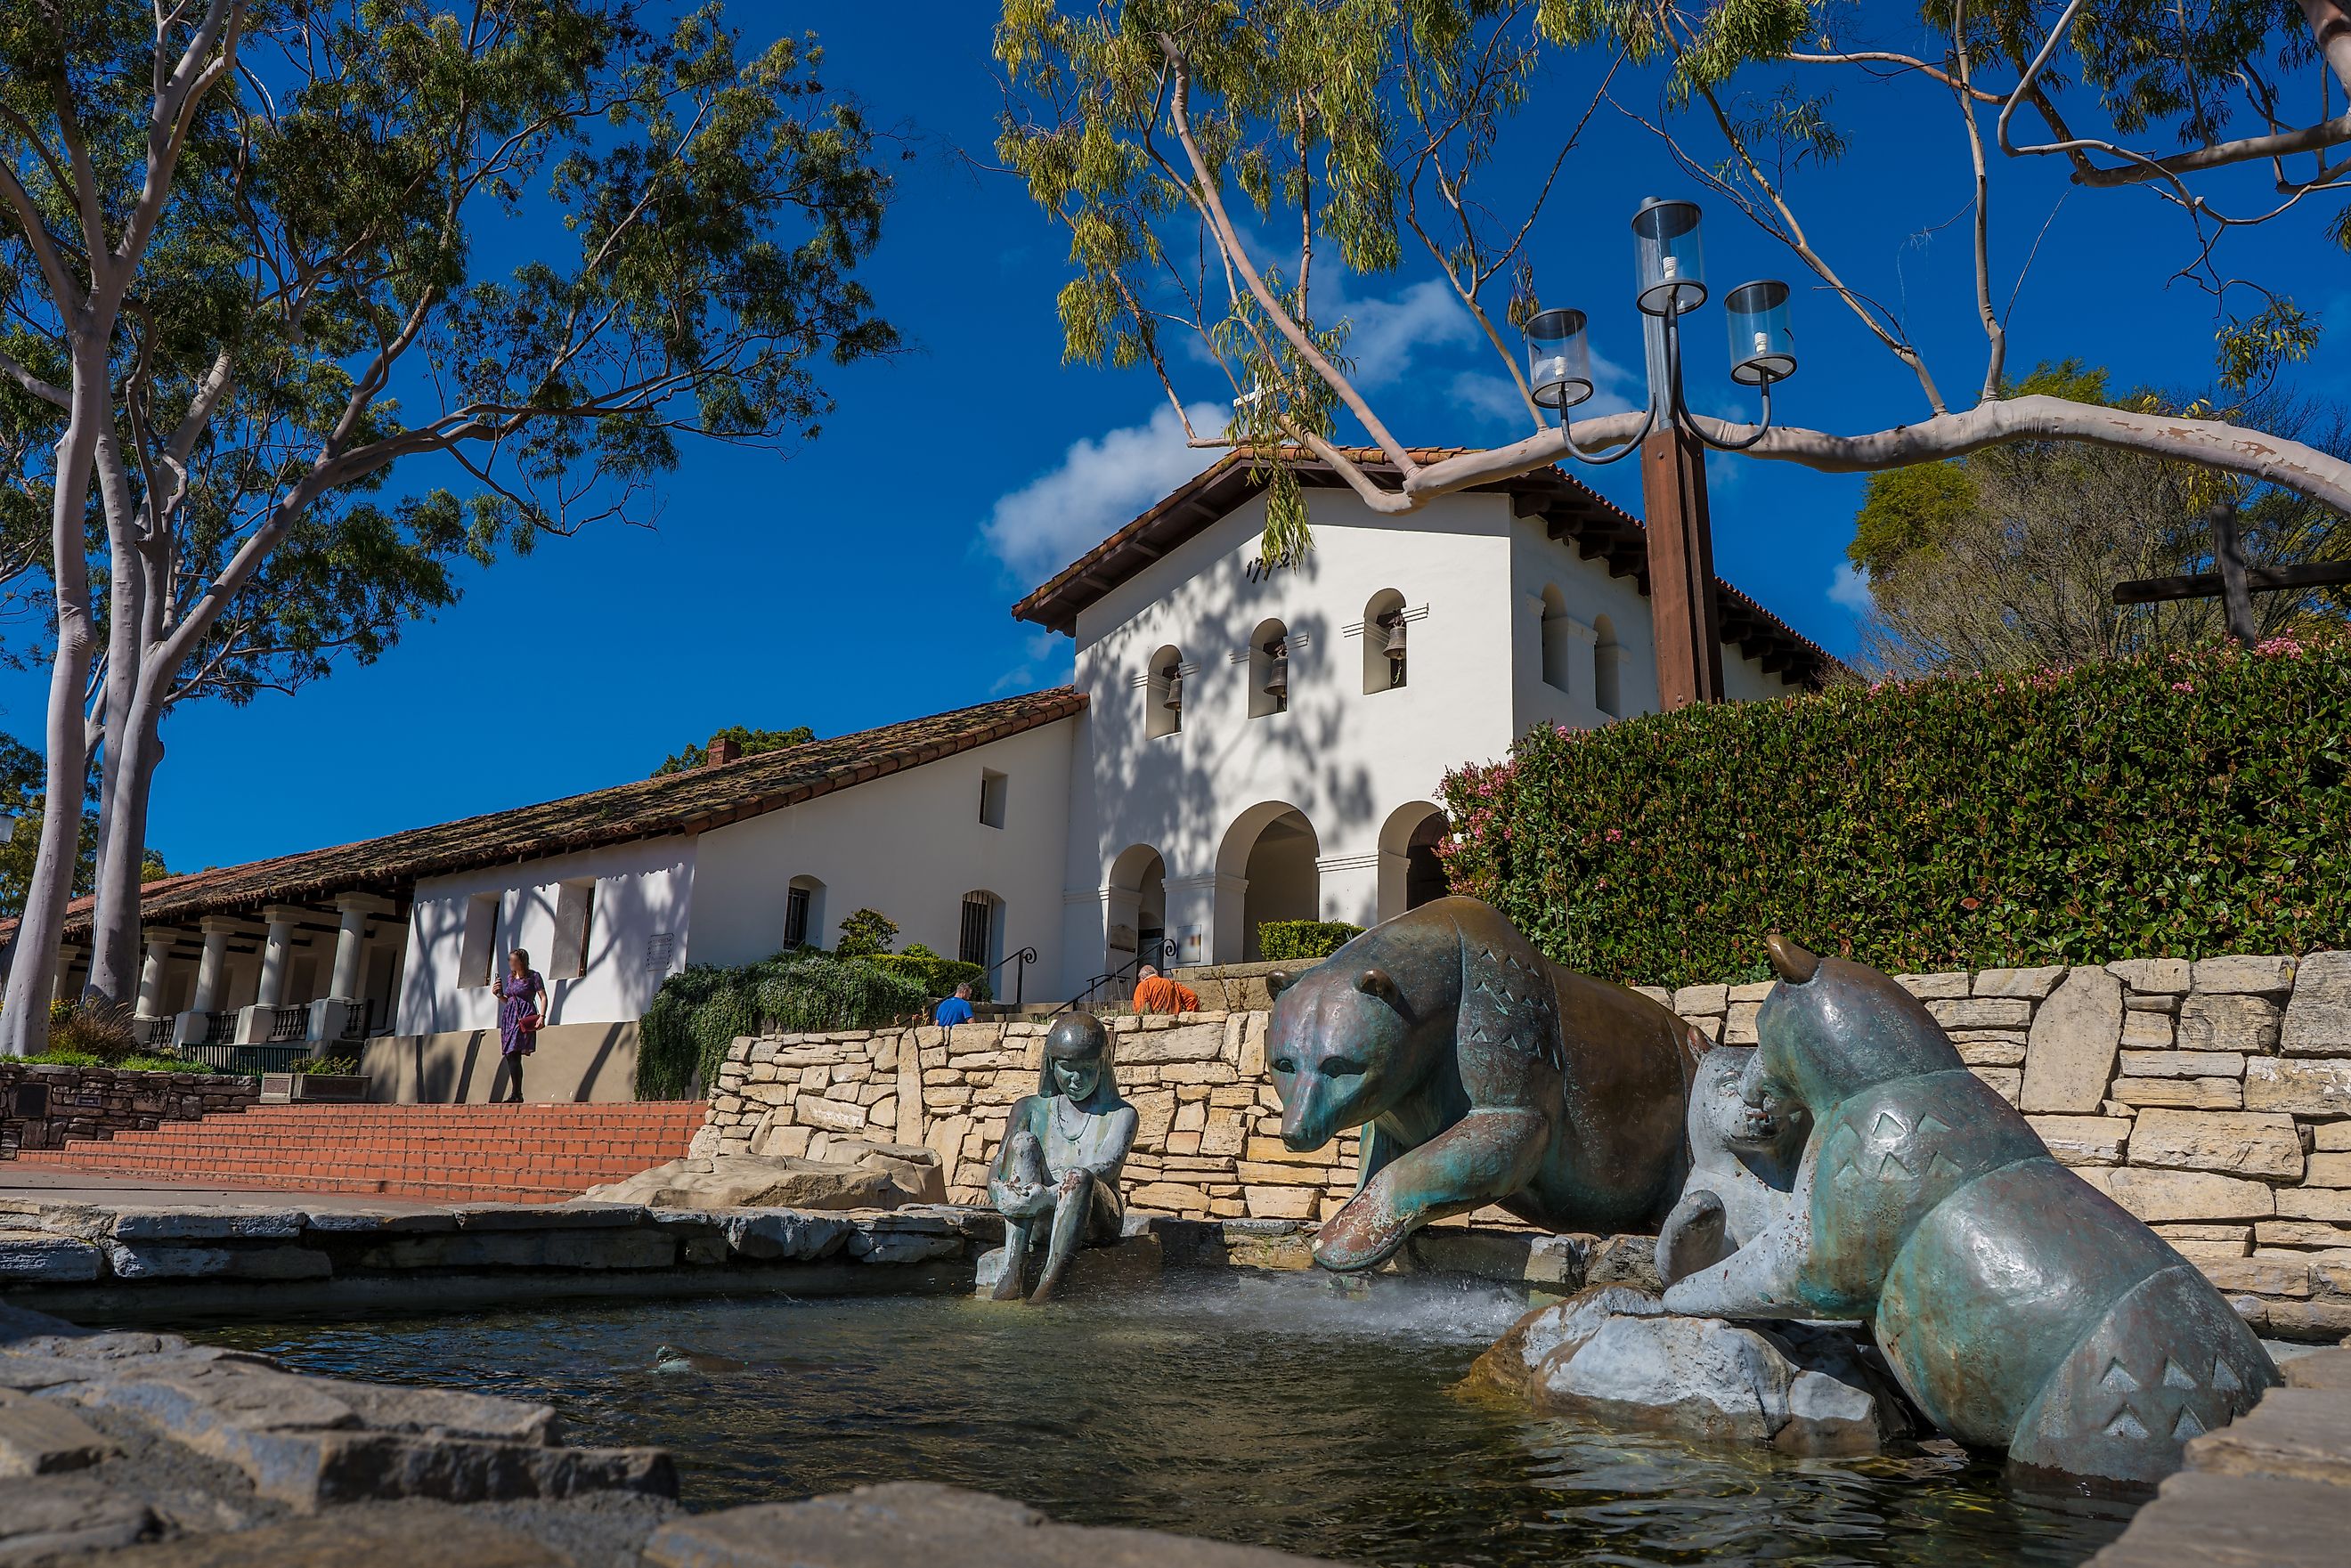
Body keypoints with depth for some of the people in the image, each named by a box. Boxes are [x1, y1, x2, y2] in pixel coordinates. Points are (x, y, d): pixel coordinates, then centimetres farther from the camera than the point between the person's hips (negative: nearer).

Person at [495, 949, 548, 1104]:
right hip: (509, 1017, 7)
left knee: (513, 1054, -17)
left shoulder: (533, 976, -1)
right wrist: (499, 995, 5)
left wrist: (542, 1016, -18)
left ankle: (516, 1095, -19)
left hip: (525, 1019, -7)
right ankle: (517, 1095, 8)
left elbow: (543, 997, -6)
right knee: (509, 1055, 3)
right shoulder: (510, 977, 18)